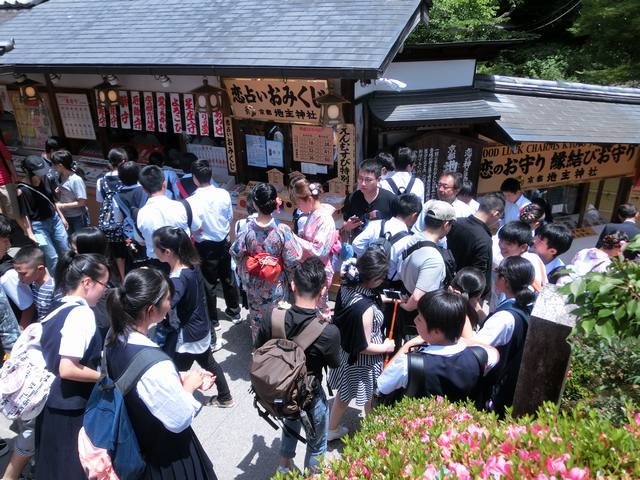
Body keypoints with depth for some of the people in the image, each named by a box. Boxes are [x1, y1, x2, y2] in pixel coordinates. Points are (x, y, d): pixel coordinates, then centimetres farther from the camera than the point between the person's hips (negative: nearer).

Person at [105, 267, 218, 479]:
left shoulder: (115, 340, -13)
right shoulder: (155, 365, -37)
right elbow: (179, 420, -25)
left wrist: (179, 378, -3)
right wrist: (189, 386, -10)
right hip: (167, 457, -7)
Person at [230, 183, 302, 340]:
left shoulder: (247, 230, -20)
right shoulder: (282, 230, -26)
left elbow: (236, 254, -7)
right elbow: (293, 260, -19)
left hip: (254, 285, 2)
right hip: (276, 286, -2)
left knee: (256, 316, 25)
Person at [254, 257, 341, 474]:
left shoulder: (272, 320, -23)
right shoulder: (329, 332, -33)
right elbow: (333, 365, -12)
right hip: (310, 398, -5)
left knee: (291, 424, 37)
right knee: (316, 444, 26)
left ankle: (284, 468, 59)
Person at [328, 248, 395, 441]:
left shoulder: (346, 287, -15)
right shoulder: (366, 308, -38)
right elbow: (364, 347, -26)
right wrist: (386, 347, -10)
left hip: (345, 351, 8)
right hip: (362, 362, -7)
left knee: (344, 393, 29)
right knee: (371, 400, 21)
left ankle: (332, 429, 49)